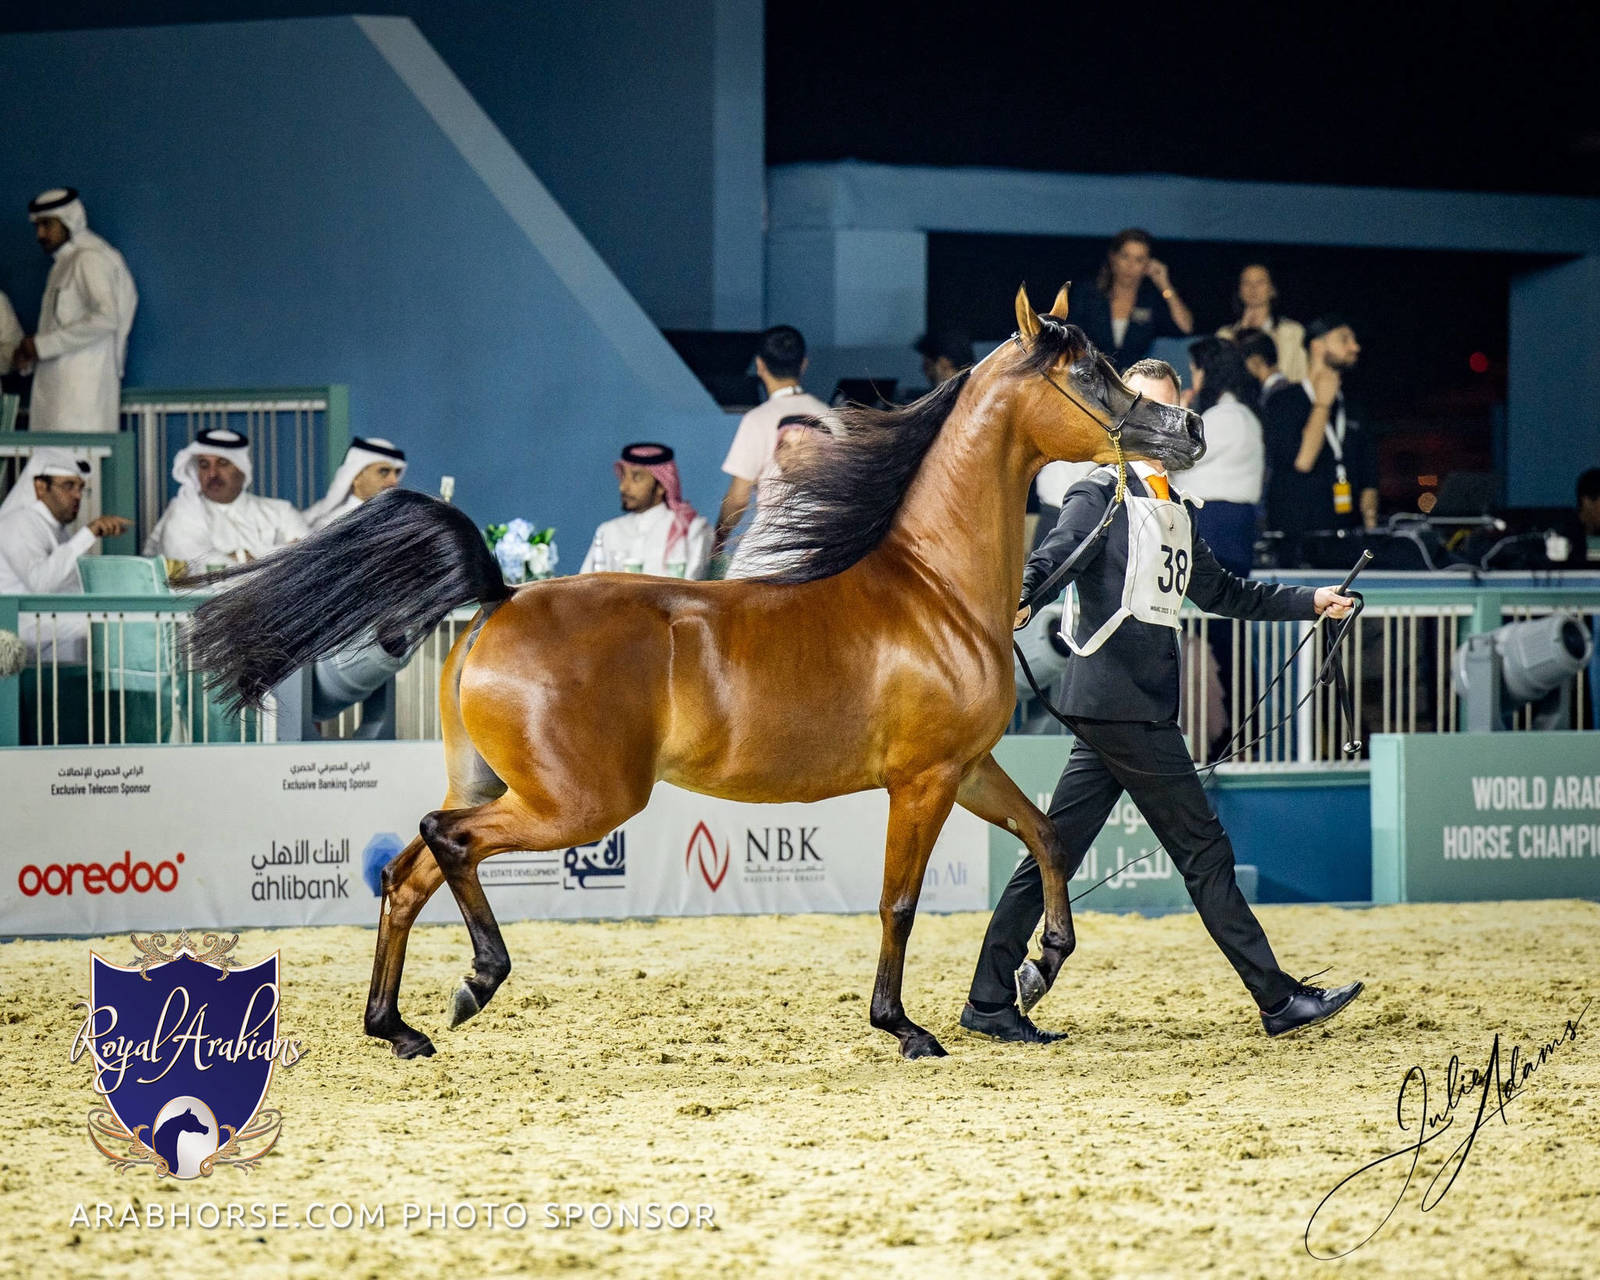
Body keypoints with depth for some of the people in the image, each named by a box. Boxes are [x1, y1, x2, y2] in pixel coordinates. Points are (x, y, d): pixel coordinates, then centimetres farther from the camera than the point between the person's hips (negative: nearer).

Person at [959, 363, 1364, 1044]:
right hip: (1117, 702, -9)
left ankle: (989, 1002, 8)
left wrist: (1311, 601, 29)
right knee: (1204, 850, -4)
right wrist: (1023, 602, -44)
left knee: (1055, 852, 7)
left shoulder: (1172, 510, 22)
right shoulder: (1102, 495, -6)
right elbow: (1053, 556, -23)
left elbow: (1222, 592, 32)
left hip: (1143, 705, 9)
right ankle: (1279, 1000, 1)